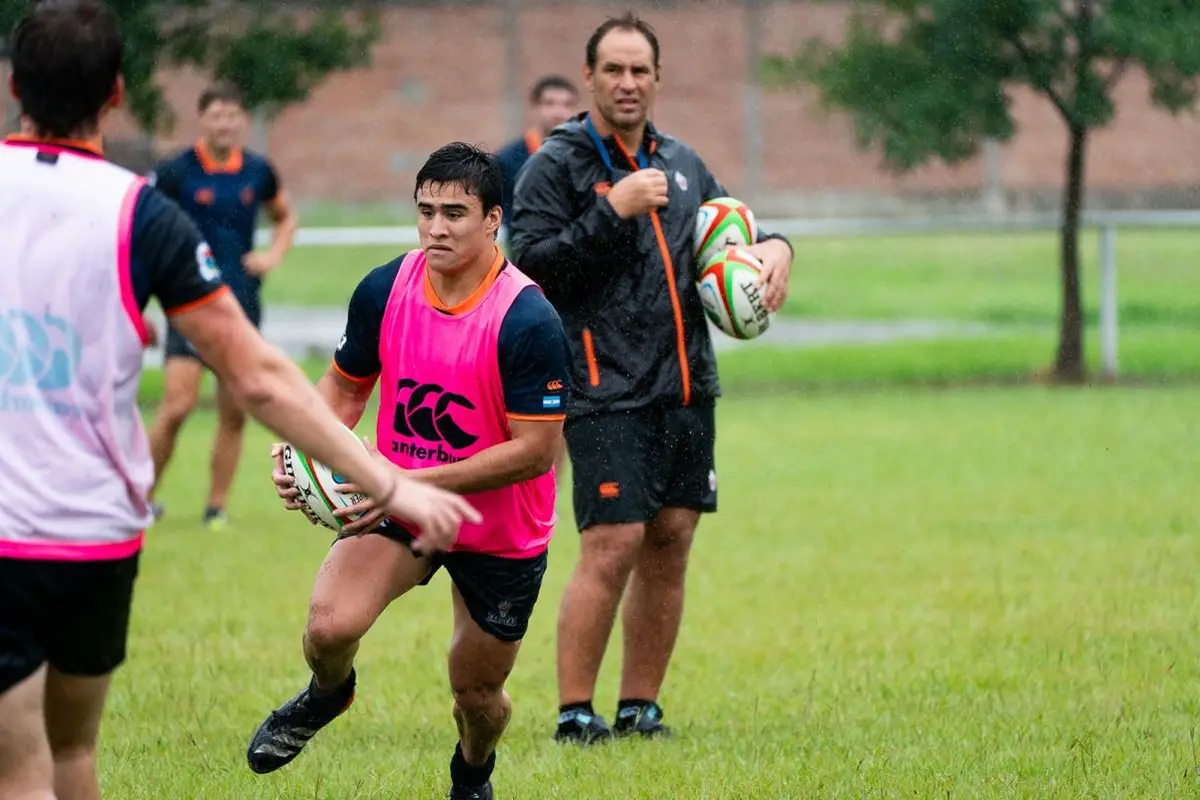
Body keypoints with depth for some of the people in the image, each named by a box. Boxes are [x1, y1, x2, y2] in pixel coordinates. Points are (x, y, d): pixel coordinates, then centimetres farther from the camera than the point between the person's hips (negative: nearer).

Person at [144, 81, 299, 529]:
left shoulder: (258, 172, 5)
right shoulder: (177, 172, -7)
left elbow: (286, 217, 23)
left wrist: (274, 254, 6)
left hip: (243, 302, 4)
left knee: (235, 413, 3)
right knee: (178, 404, -14)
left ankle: (217, 509, 13)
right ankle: (141, 497, 2)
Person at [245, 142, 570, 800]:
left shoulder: (528, 322, -24)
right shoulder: (384, 290, -9)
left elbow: (536, 450, -22)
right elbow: (344, 386, 7)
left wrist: (417, 483, -28)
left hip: (502, 535, -2)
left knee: (477, 695, 10)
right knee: (330, 627, -24)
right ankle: (326, 694, 14)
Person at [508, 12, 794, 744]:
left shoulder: (682, 164, 16)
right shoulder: (557, 165, -3)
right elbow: (532, 262, -12)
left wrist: (773, 245, 6)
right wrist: (613, 213, -18)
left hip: (687, 385, 6)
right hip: (606, 391, -6)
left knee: (670, 545, 6)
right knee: (613, 546, -12)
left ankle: (640, 705, 14)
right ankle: (574, 712, -5)